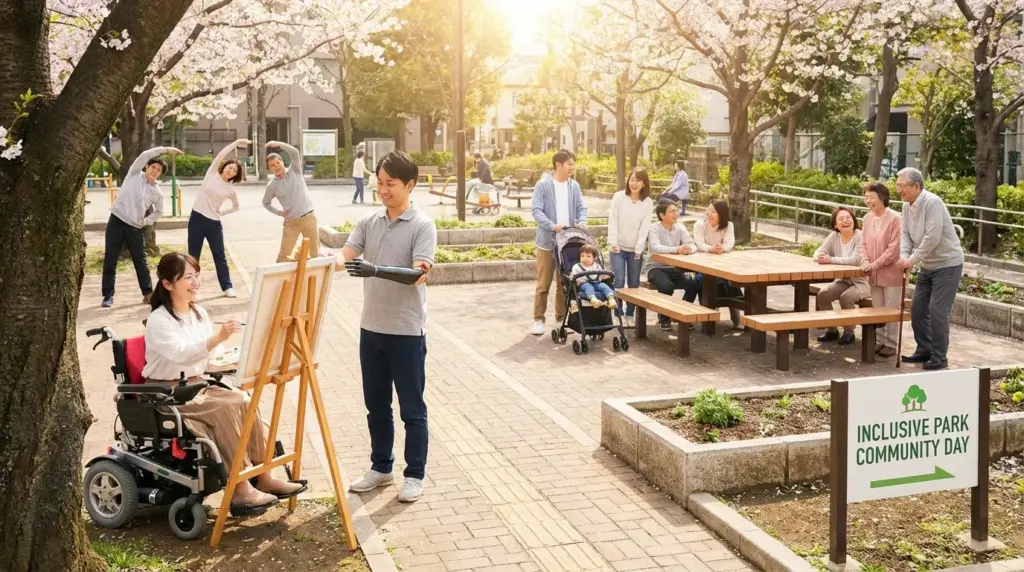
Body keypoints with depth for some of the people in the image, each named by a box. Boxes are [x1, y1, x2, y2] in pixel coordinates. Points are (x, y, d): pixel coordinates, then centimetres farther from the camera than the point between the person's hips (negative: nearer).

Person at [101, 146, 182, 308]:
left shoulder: (157, 192, 8)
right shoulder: (134, 174, 2)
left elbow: (159, 211, 23)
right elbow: (145, 155, -10)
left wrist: (147, 221, 7)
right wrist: (166, 150, -14)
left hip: (135, 228, 2)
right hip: (116, 221, -2)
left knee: (141, 262, 6)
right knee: (110, 260, 1)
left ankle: (148, 293, 17)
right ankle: (108, 295, 8)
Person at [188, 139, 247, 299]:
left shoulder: (230, 189, 5)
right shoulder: (212, 173, 0)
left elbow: (236, 206, 20)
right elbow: (220, 155, -12)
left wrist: (222, 213, 7)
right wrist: (236, 143, -13)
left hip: (214, 223, 2)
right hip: (197, 219, -2)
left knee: (220, 256, 7)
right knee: (193, 256, 5)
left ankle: (227, 287, 16)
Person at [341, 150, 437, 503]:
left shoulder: (422, 226, -8)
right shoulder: (368, 223, 8)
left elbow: (419, 273, -19)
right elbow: (345, 256, -3)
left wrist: (420, 273, -41)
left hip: (406, 331, -6)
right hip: (371, 328, 6)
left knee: (412, 408, 4)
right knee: (376, 405, 15)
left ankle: (415, 474, 17)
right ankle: (381, 468, 29)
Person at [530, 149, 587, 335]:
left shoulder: (574, 186, 8)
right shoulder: (543, 185, -7)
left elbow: (581, 207, 5)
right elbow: (536, 211, -14)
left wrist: (581, 222, -17)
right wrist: (552, 226, -28)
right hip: (547, 242, -4)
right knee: (543, 284, 1)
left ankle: (561, 317, 21)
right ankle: (538, 319, 9)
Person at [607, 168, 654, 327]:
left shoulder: (648, 202, 0)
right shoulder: (618, 197, -3)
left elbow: (645, 227, -4)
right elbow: (613, 221, -6)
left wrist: (638, 249, -11)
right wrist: (613, 242, -14)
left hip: (636, 249, 2)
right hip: (618, 247, -2)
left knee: (634, 283, 6)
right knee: (618, 282, -7)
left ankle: (630, 315, 16)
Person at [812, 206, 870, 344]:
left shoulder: (860, 236, -18)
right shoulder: (834, 236, -1)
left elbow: (856, 260, -31)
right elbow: (817, 253, -3)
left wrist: (830, 259, -34)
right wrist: (820, 257, -29)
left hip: (861, 282, -6)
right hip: (843, 280, 6)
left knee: (845, 297, -30)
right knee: (822, 295, -14)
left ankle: (849, 333, -9)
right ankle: (832, 330, 3)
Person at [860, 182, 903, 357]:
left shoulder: (895, 218, -15)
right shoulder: (867, 218, 6)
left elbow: (893, 249, -18)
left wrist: (875, 264, -17)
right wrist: (865, 261, -7)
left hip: (891, 273, -6)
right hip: (874, 273, 6)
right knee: (877, 310, 12)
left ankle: (891, 344, 11)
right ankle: (881, 341, 23)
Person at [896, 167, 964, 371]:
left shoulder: (932, 203, -23)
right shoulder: (907, 206, 4)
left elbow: (932, 238, -27)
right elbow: (905, 233, 4)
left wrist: (912, 260, -22)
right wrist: (904, 256, -14)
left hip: (947, 264, -9)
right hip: (927, 266, 9)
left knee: (937, 310, -10)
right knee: (918, 308, 11)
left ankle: (939, 358, -1)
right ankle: (924, 350, 23)